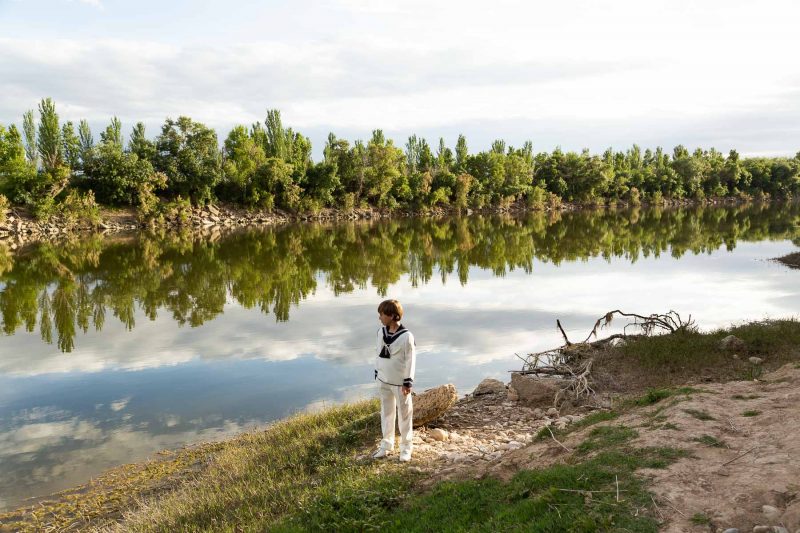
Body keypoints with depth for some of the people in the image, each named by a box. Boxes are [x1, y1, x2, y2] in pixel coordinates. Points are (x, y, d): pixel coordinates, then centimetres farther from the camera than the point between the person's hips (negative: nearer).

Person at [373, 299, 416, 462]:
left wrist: (408, 382, -13)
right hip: (383, 381, 6)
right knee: (386, 413, 16)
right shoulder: (381, 332, 0)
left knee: (404, 415, 7)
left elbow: (410, 360, -13)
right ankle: (387, 444, 30)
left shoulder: (406, 336, -18)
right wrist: (377, 374, 12)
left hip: (400, 383, -6)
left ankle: (406, 447, 20)